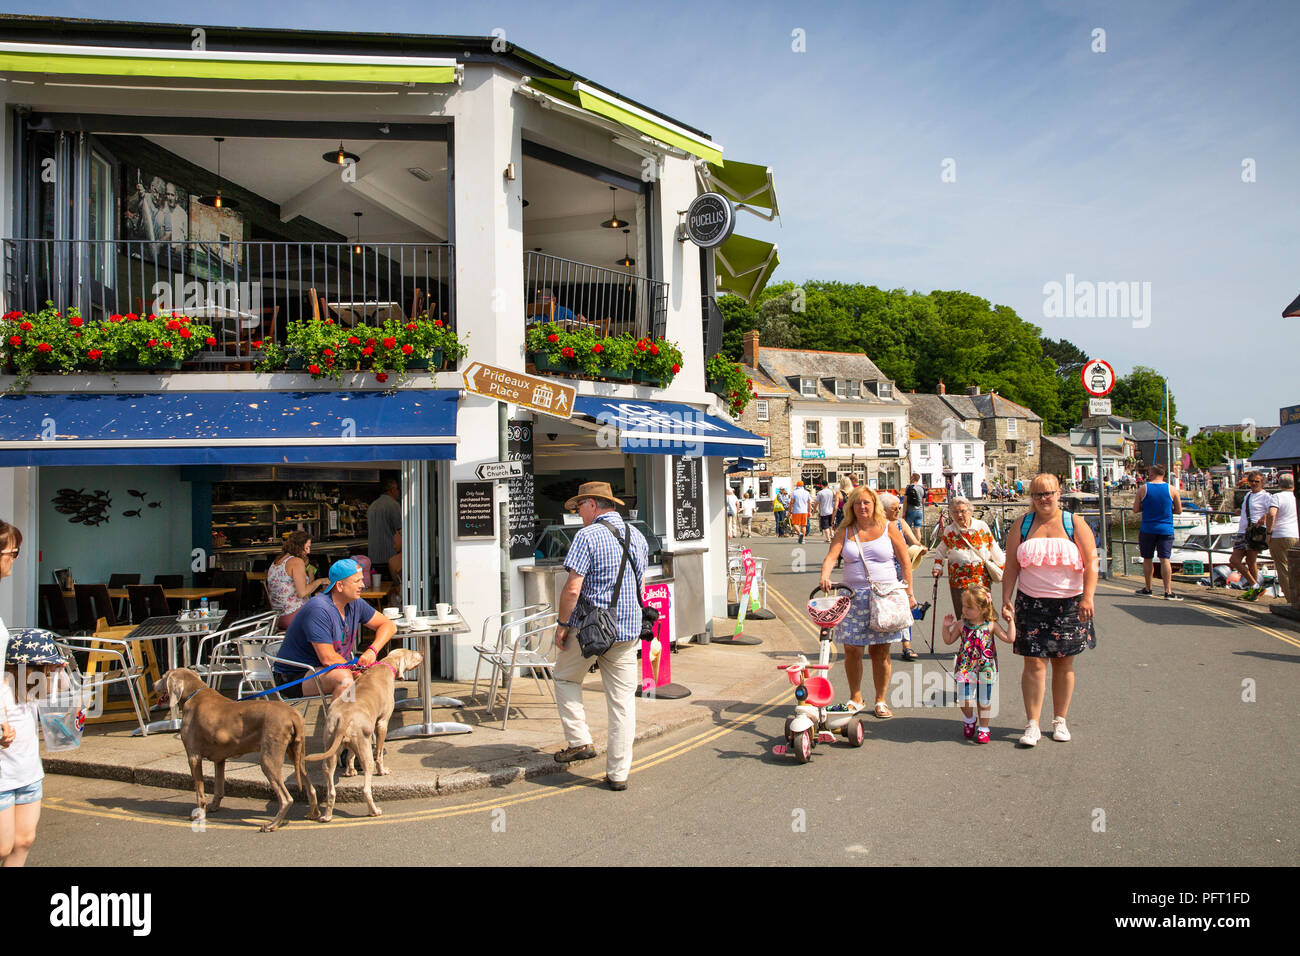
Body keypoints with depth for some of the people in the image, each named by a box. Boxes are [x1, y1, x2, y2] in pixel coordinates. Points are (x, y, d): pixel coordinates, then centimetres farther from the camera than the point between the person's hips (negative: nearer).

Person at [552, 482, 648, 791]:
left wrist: (562, 624, -7)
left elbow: (572, 589, -18)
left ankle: (579, 741, 12)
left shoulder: (588, 536, -13)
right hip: (628, 630, 5)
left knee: (565, 678, 20)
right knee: (623, 700, 7)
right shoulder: (637, 536, 10)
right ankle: (618, 773, 11)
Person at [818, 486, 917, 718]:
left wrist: (909, 593, 1)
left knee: (880, 651, 2)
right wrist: (825, 576, -27)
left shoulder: (888, 529, 4)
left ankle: (880, 701, 17)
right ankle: (855, 699, 18)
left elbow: (905, 563, 5)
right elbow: (830, 557, -7)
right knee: (851, 649, 1)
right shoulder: (844, 532, 6)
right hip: (853, 596, 1)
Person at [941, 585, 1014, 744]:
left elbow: (1009, 638, -10)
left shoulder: (991, 625, -7)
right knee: (965, 699, -3)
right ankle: (969, 719, 28)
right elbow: (948, 640, 9)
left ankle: (984, 729, 25)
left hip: (985, 668, -1)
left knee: (984, 700, 6)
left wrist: (1010, 621, -11)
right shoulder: (961, 625, -1)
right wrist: (946, 626, -4)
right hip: (965, 668, 1)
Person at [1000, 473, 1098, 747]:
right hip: (1032, 603, 0)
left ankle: (1060, 721, 22)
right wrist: (1006, 600, -3)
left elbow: (1091, 563, -4)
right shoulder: (1021, 526, 6)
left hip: (1069, 604, 0)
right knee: (1034, 663, -5)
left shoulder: (1074, 524, 2)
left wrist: (1087, 597, -16)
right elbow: (1011, 567, 6)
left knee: (1064, 663, 8)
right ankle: (1032, 724, 1)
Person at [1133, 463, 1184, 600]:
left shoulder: (1143, 489, -4)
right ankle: (1168, 592, -7)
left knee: (1147, 559, 11)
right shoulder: (1172, 490, -2)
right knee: (1165, 559, -1)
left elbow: (1135, 510, -1)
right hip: (1166, 530, 1)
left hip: (1147, 529, -1)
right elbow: (1179, 511, 3)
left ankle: (1148, 588, 22)